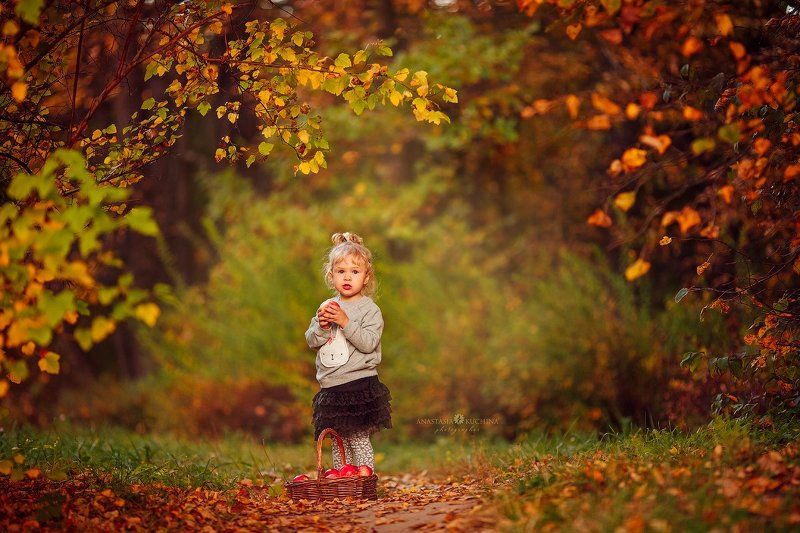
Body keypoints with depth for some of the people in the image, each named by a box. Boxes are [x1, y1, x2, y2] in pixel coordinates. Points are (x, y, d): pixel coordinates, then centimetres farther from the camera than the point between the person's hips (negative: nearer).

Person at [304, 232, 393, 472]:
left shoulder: (370, 309, -4)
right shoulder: (327, 307, 11)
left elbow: (368, 343, -16)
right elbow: (311, 340, 9)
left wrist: (345, 322, -22)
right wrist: (322, 326, -11)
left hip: (360, 387, -5)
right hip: (332, 387, 6)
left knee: (359, 439, -7)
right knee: (338, 443, 11)